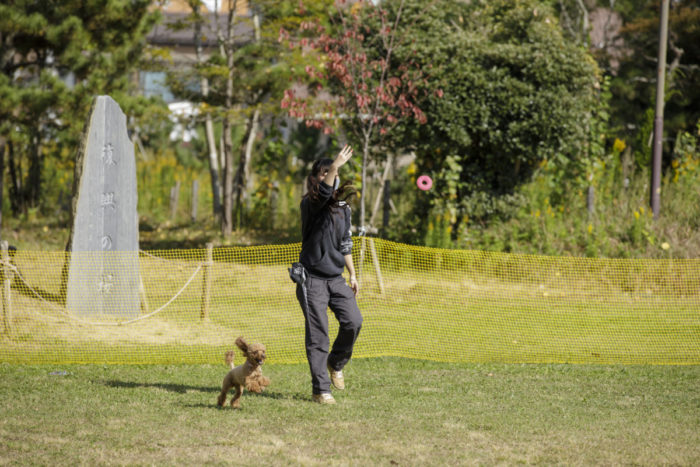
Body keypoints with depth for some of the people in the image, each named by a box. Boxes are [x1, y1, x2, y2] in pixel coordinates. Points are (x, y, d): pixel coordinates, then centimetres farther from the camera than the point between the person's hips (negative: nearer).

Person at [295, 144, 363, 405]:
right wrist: (335, 166, -42)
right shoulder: (310, 205, -8)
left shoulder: (343, 208, 13)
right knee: (317, 334, -5)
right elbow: (323, 194, -32)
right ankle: (320, 389, 1)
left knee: (353, 321, -10)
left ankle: (336, 364, 17)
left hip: (336, 277, 6)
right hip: (312, 279, -6)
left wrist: (352, 275, 19)